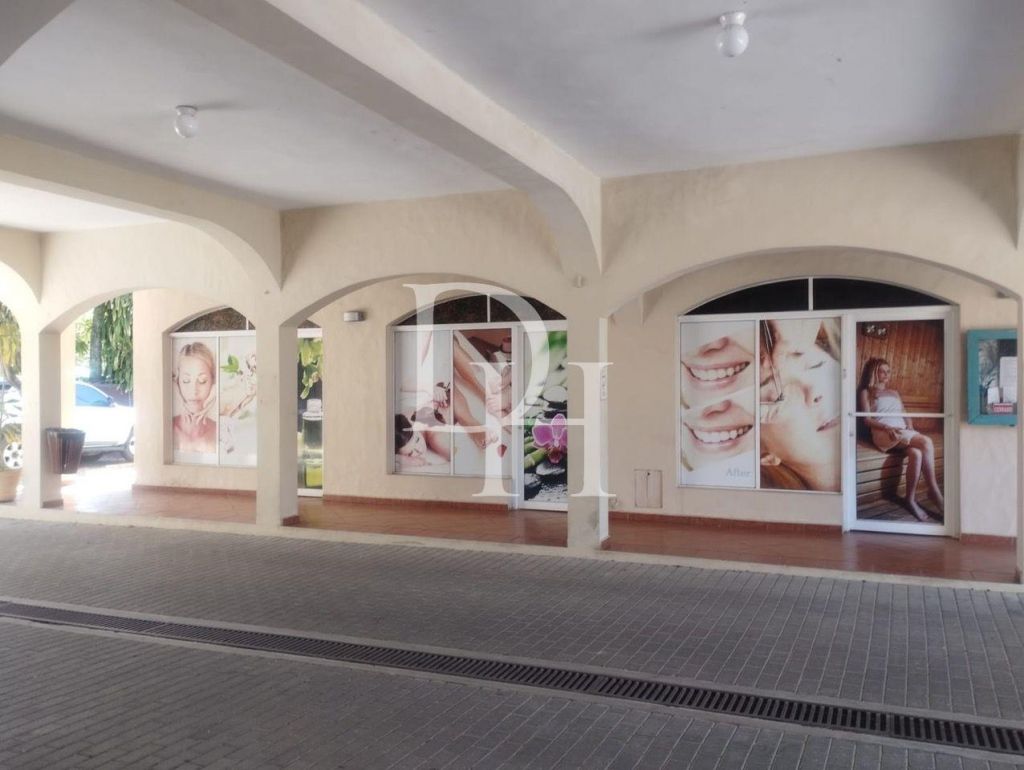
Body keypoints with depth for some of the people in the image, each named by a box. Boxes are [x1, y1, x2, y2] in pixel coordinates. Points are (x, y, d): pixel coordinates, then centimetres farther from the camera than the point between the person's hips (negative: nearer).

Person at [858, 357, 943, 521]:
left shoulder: (895, 393, 32)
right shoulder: (866, 392, 14)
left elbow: (906, 416, 25)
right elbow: (867, 419, 1)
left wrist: (910, 429, 1)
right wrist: (886, 427, -17)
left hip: (903, 434, 5)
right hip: (883, 434, -5)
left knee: (916, 453, -33)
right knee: (926, 442, -30)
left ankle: (910, 499, -28)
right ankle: (934, 491, -22)